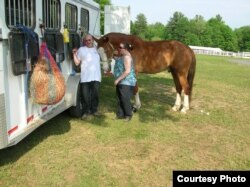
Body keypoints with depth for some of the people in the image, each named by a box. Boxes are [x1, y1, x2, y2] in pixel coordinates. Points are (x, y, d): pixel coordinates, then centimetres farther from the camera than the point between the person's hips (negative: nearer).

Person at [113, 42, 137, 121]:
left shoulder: (127, 57, -20)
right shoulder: (122, 56, 11)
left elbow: (127, 71, -26)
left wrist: (118, 79, -24)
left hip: (126, 82, -10)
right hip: (121, 82, 10)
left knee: (125, 99, -3)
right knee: (120, 99, 14)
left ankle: (128, 115, 12)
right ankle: (120, 114, 24)